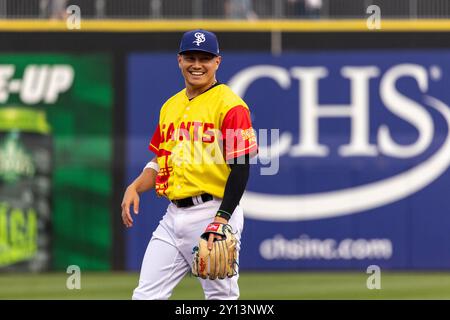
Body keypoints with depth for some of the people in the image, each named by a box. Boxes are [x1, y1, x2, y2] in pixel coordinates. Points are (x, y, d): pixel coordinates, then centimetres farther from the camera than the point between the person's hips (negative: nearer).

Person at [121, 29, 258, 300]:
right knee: (146, 296, 1)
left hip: (213, 214, -7)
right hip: (174, 215, 7)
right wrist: (135, 188, 3)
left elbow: (240, 168, -13)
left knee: (222, 297, -3)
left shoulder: (230, 105, -8)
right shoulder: (171, 106, 16)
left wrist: (221, 220, -22)